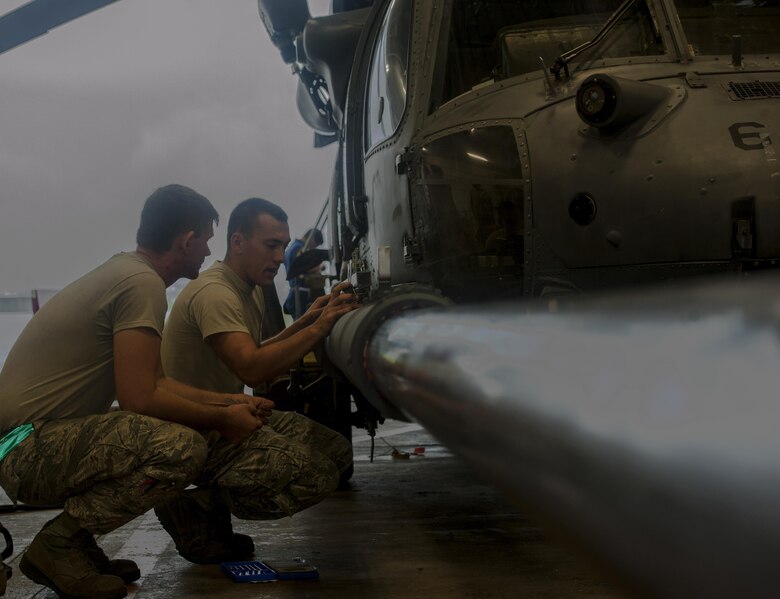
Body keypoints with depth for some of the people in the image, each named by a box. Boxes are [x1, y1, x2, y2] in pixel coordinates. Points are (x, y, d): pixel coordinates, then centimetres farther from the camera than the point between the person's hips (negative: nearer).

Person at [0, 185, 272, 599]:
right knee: (184, 449, -25)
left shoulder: (125, 270, 14)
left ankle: (73, 539, 10)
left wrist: (229, 402, 14)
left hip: (34, 441, 10)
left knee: (177, 427, 12)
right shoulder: (143, 282, -17)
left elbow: (151, 382, 17)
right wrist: (222, 418, -8)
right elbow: (139, 399, -22)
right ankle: (59, 543, -8)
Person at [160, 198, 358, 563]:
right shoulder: (214, 293, -20)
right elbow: (251, 369, -30)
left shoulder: (250, 290, 13)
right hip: (199, 432, -10)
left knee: (338, 452, 2)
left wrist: (305, 320, 10)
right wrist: (318, 328, -25)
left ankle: (209, 500, 6)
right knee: (316, 475, -23)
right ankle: (195, 505, -6)